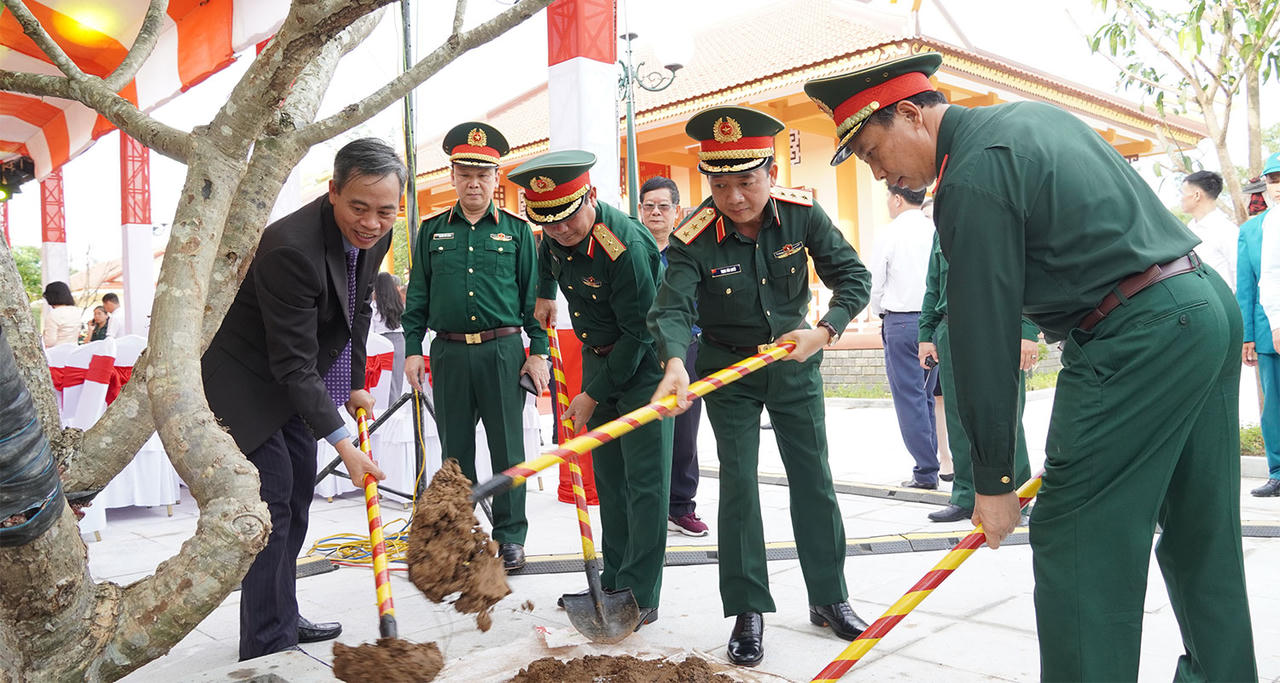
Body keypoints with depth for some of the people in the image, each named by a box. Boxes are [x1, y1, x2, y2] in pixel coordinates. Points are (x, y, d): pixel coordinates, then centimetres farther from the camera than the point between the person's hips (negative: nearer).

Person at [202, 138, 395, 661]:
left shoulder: (375, 235, -9)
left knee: (298, 497, 13)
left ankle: (284, 621, 26)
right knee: (272, 502, -8)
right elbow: (294, 363, -32)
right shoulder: (290, 247, -34)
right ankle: (266, 644, 4)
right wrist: (343, 444, -32)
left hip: (298, 381, 8)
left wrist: (354, 384, 9)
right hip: (247, 380, -8)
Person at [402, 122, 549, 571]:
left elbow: (533, 295, 5)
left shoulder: (516, 231, 6)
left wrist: (538, 350, -1)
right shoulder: (432, 231, 12)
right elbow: (418, 295, 13)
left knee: (507, 447, 3)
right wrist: (412, 349, 6)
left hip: (503, 351, -2)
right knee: (456, 448, 10)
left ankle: (510, 535, 15)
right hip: (449, 353, 2)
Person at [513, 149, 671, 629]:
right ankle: (614, 583, 22)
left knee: (644, 479, -6)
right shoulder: (557, 233, -5)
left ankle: (640, 597, 1)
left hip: (642, 363, -8)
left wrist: (594, 395, -18)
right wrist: (545, 294, 14)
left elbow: (640, 334, -25)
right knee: (608, 475, 12)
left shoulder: (625, 245, -30)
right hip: (596, 356, 8)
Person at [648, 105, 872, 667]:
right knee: (738, 484, -2)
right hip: (727, 367, -2)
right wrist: (675, 363, -55)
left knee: (813, 477, 8)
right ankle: (748, 611, 11)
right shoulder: (694, 240, -23)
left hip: (794, 360, 2)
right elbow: (672, 308, -34)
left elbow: (852, 275, -12)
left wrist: (824, 332, -28)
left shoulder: (802, 213, -16)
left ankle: (829, 598, 24)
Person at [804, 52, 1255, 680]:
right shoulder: (1033, 115, 16)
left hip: (1138, 339, -10)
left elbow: (984, 332, -15)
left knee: (1076, 541, -4)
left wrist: (992, 480, -8)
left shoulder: (973, 179, -14)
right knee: (1203, 535, 18)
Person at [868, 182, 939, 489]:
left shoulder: (888, 234, -8)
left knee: (909, 398, 0)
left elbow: (874, 282, -5)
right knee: (927, 395, 14)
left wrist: (880, 314, 13)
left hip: (901, 322, -5)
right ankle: (931, 461, 17)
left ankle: (926, 472, 1)